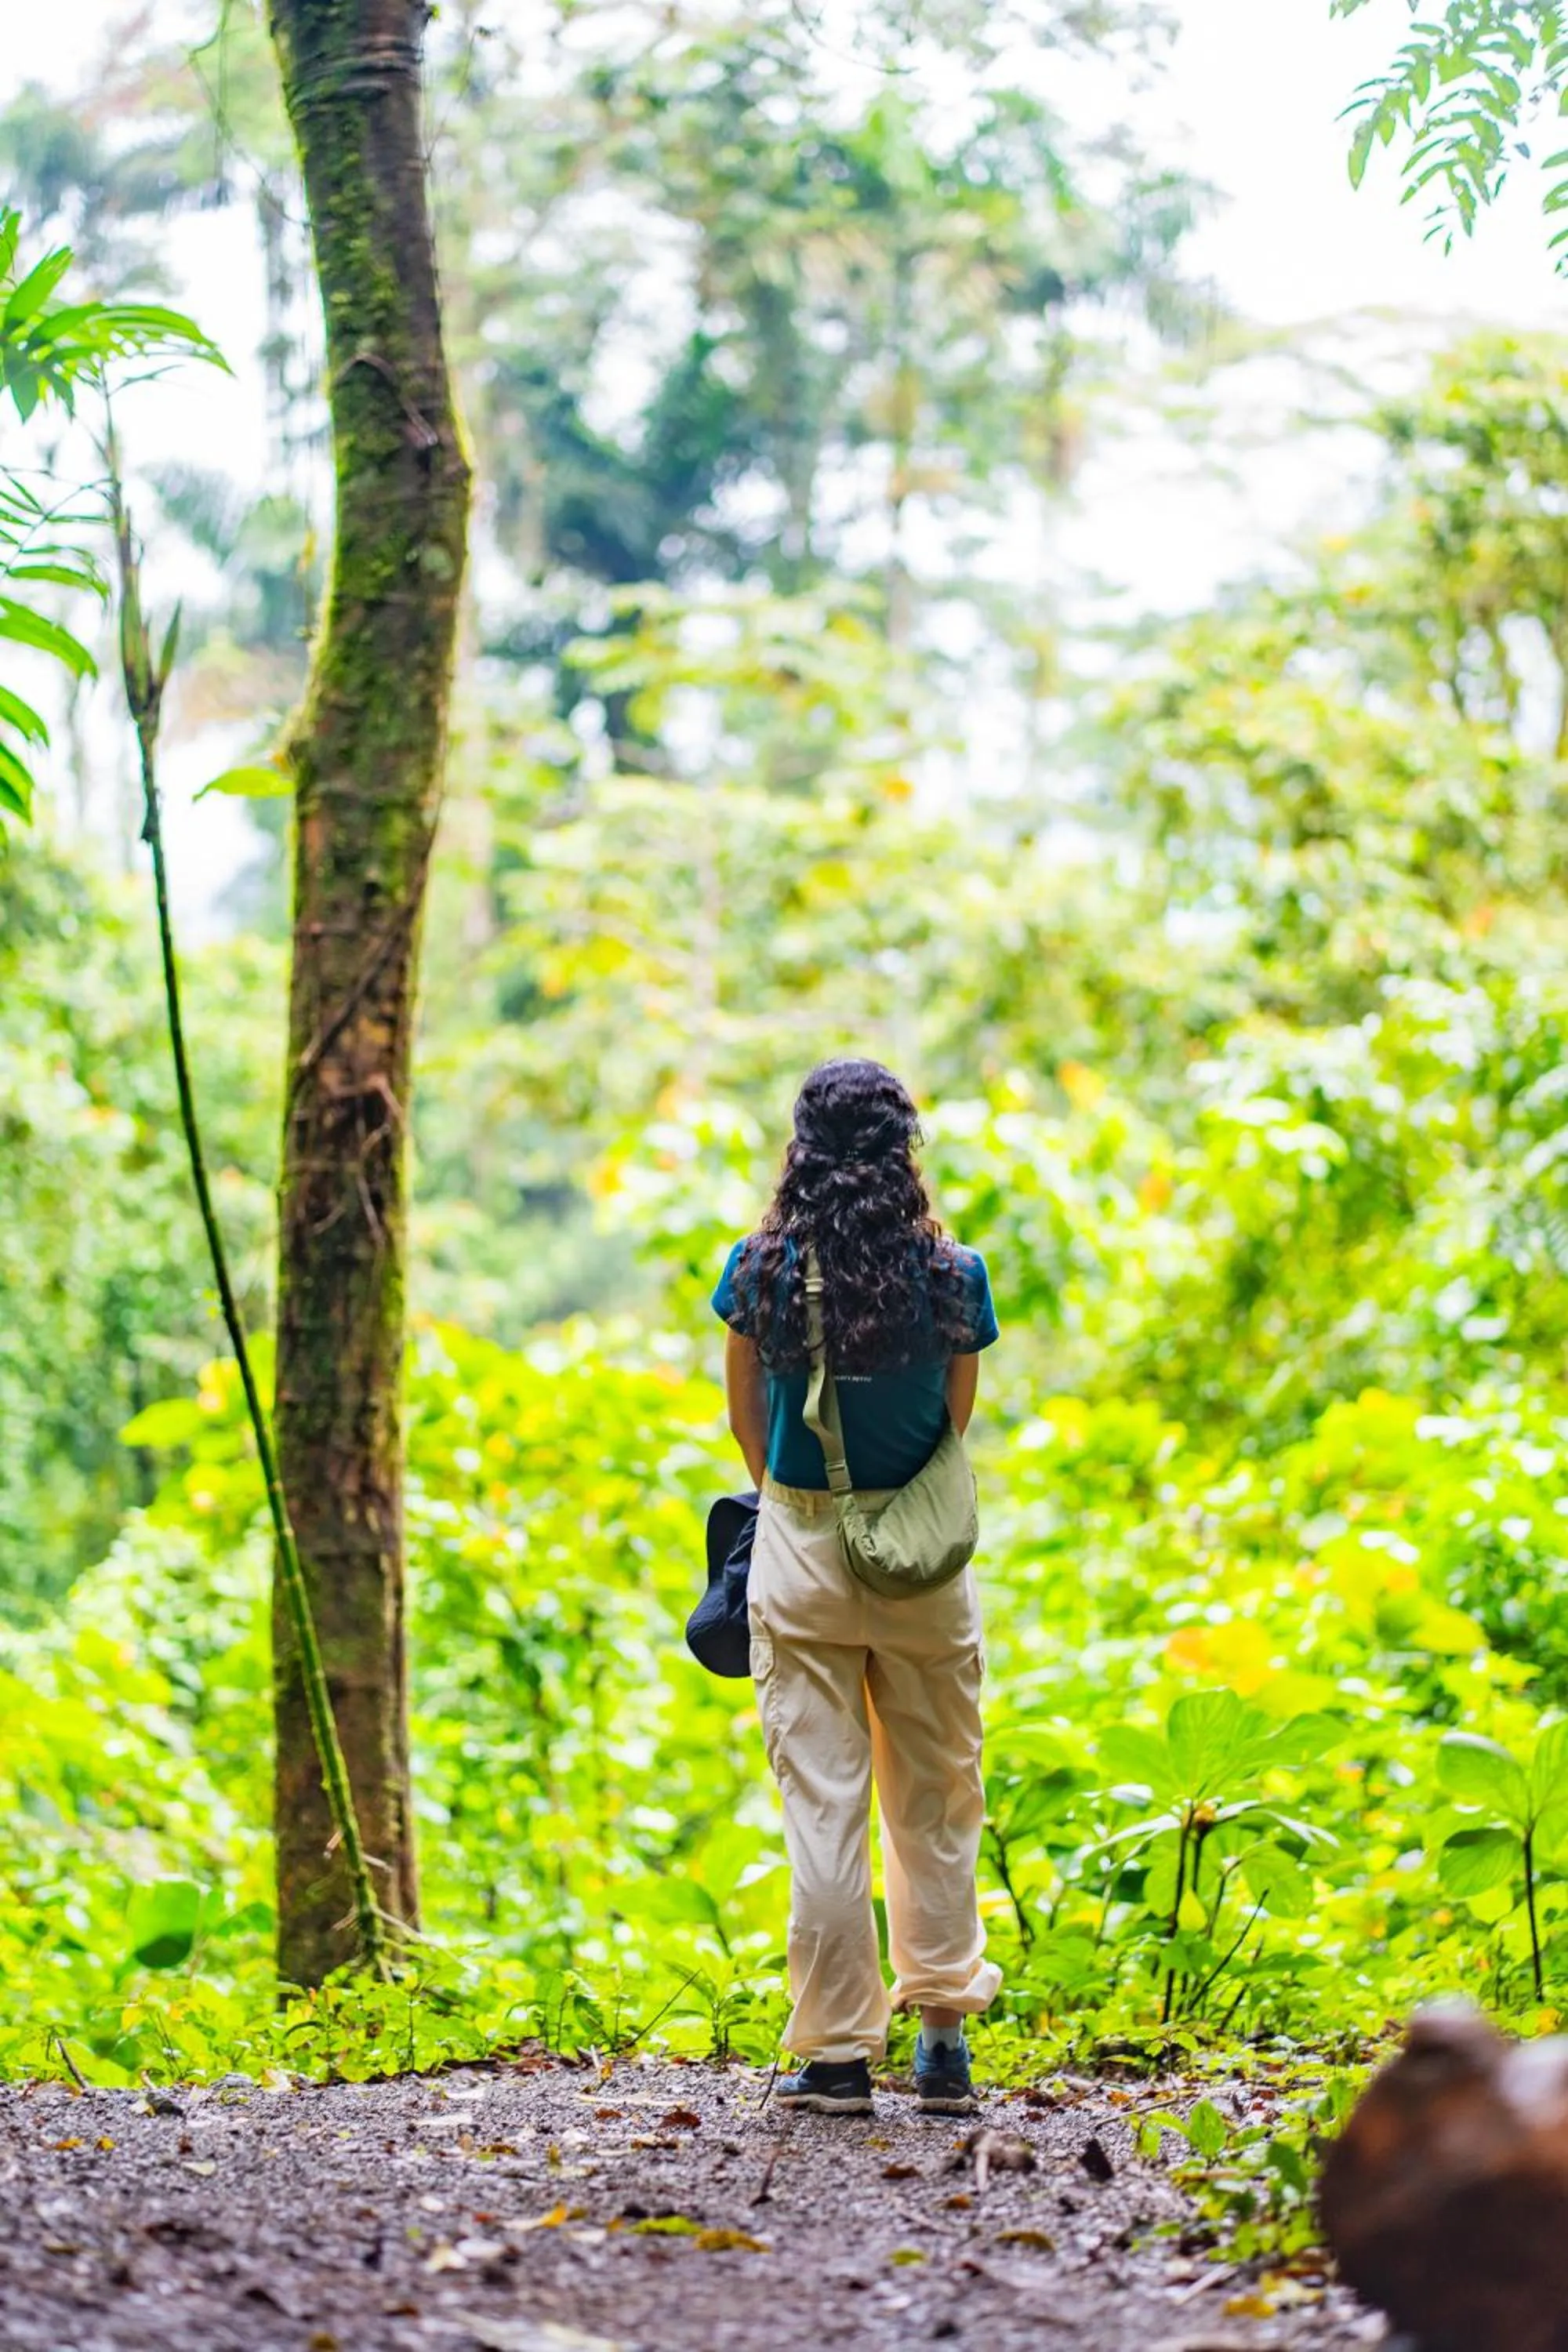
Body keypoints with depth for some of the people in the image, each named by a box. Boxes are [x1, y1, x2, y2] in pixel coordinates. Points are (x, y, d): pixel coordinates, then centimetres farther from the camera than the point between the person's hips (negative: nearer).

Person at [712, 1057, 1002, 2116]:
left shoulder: (762, 1269, -6)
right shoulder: (952, 1274, -7)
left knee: (821, 1800, 4)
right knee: (935, 1800, 13)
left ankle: (838, 2053, 5)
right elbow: (957, 1419, 4)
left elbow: (748, 1419, 6)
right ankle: (944, 2040, 16)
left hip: (801, 1547, 0)